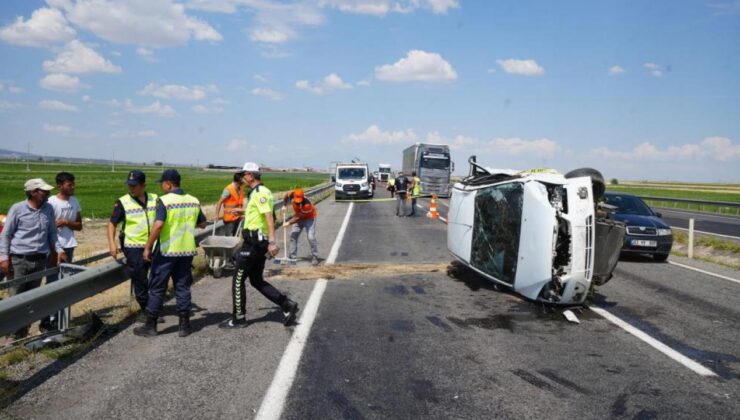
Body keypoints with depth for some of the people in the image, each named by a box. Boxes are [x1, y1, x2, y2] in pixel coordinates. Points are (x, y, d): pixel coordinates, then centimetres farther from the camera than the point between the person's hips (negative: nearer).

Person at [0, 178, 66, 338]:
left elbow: (52, 233, 15)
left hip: (40, 260, 4)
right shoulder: (17, 209, -6)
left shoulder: (49, 209, 6)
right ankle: (14, 332, 8)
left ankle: (22, 333, 17)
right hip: (18, 259, -4)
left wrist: (59, 250, 3)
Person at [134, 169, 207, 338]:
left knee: (157, 288, 7)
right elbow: (202, 224, 13)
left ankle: (150, 326, 14)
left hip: (166, 251, -5)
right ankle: (184, 326, 14)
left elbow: (158, 225, -24)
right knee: (183, 287, 12)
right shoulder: (194, 201, 4)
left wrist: (147, 247, -17)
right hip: (187, 250, 5)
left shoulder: (164, 200, -14)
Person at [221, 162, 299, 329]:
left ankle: (238, 319, 11)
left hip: (254, 242, -10)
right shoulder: (257, 192, 16)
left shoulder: (260, 193, -16)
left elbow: (269, 217, -25)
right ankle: (287, 305, 11)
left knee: (238, 280, 1)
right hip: (258, 241, 10)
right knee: (256, 280, 14)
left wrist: (272, 241, -31)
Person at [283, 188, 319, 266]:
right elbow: (286, 196, 1)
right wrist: (284, 206, -6)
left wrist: (289, 223, -29)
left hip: (309, 218, -6)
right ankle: (292, 256, 12)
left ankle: (315, 258, -6)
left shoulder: (307, 204, -39)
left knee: (311, 237, -15)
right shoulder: (293, 194, -25)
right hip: (298, 217, 6)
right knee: (293, 235, 4)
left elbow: (299, 217, -32)